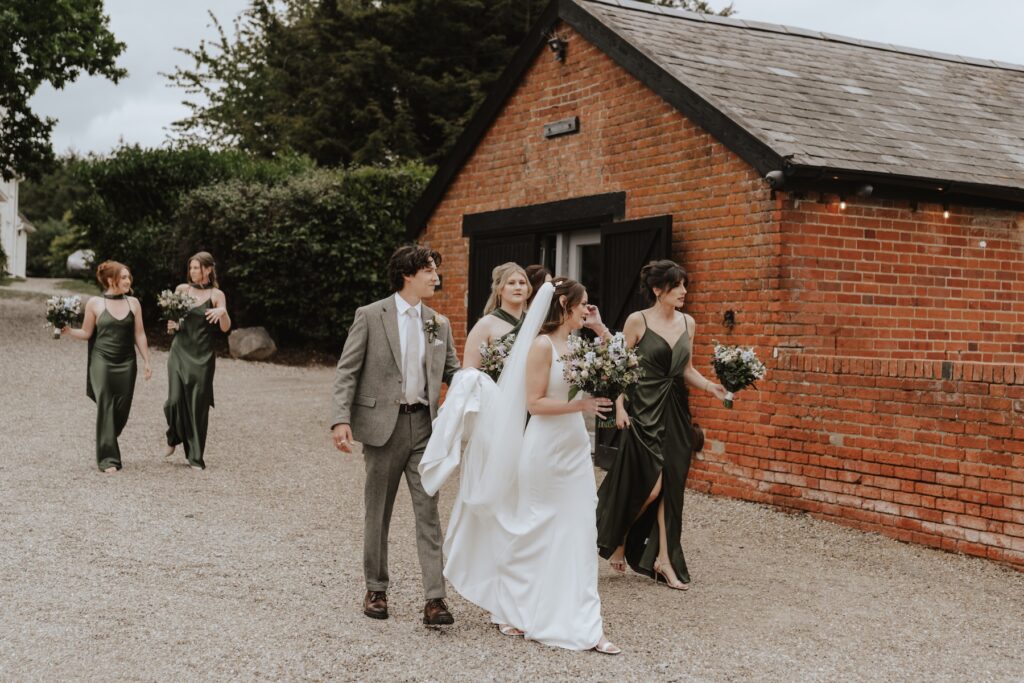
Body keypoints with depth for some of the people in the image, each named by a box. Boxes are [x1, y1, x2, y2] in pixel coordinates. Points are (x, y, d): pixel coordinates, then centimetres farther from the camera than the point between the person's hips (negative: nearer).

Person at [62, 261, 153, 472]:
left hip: (126, 364, 3)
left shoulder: (133, 303, 5)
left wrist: (146, 362, 7)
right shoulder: (95, 303, -2)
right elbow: (86, 333, 2)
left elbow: (139, 335, 8)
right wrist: (68, 330, -15)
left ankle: (106, 444, 30)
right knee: (105, 409, -5)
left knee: (122, 410, 4)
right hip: (102, 362, -3)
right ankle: (108, 459, 0)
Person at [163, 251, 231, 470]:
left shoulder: (216, 295, -1)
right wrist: (171, 325, -7)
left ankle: (196, 458, 8)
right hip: (180, 351, 2)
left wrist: (223, 312, -28)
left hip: (203, 356, -2)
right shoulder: (182, 289, 6)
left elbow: (225, 328, -8)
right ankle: (173, 439, 22)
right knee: (175, 399, -8)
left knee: (198, 404, -1)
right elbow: (172, 316, 16)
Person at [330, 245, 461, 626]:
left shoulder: (439, 323, 10)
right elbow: (347, 371, -5)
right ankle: (376, 589, 23)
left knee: (428, 512, -2)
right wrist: (341, 419, -17)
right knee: (378, 513, 9)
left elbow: (452, 372, 12)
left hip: (424, 425, 3)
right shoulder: (371, 316, -3)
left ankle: (434, 599, -2)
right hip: (383, 426, -3)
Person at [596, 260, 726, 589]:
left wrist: (710, 386, -2)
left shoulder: (688, 323, 9)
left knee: (670, 487, 4)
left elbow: (687, 369, 15)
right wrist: (620, 408, -12)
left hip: (675, 413, 5)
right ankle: (618, 540, 18)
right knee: (649, 486, -8)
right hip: (644, 412, -5)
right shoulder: (637, 321, -7)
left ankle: (664, 559, 10)